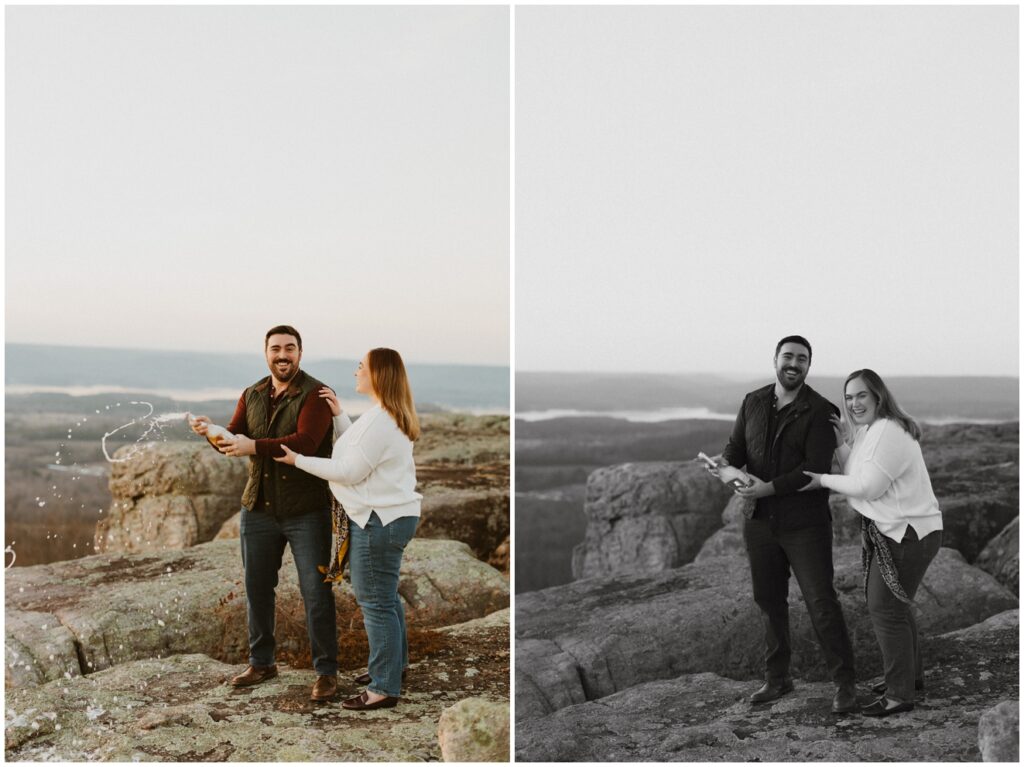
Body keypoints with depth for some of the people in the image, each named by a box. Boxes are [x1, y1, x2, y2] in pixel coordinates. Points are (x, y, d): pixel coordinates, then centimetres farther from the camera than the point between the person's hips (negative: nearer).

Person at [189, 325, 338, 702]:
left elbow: (305, 442, -26)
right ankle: (261, 662, 31)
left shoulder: (315, 395, -13)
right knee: (257, 588, 15)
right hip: (259, 509, 6)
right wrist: (212, 432, -19)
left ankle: (326, 671, 11)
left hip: (306, 511, -6)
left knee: (316, 592, 0)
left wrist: (254, 447, -32)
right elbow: (234, 439, 2)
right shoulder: (252, 395, 8)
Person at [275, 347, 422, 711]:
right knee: (385, 596, 20)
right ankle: (393, 666, 32)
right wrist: (339, 415, 9)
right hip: (391, 516, 11)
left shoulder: (379, 420, -20)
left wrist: (298, 460, -12)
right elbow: (357, 451, 14)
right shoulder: (390, 416, 14)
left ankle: (384, 688, 1)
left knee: (375, 601, -5)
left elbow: (350, 471, -19)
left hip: (379, 520, -11)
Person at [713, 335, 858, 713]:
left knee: (821, 603, -3)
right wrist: (723, 463, -20)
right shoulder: (753, 402, 4)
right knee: (769, 601, 14)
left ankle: (844, 683, 10)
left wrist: (769, 488, -28)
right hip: (760, 522, 5)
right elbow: (737, 447, 4)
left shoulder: (820, 412, -13)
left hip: (805, 524, -5)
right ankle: (777, 678, 27)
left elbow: (815, 469, -19)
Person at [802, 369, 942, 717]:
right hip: (892, 530, 11)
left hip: (908, 534, -11)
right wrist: (841, 444, -3)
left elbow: (868, 487, -22)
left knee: (885, 609, -6)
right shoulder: (868, 431, 12)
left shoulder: (888, 432, -20)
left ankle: (899, 694, 4)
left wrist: (822, 480, -13)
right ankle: (910, 675, 36)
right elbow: (856, 476, 9)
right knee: (895, 605, 21)